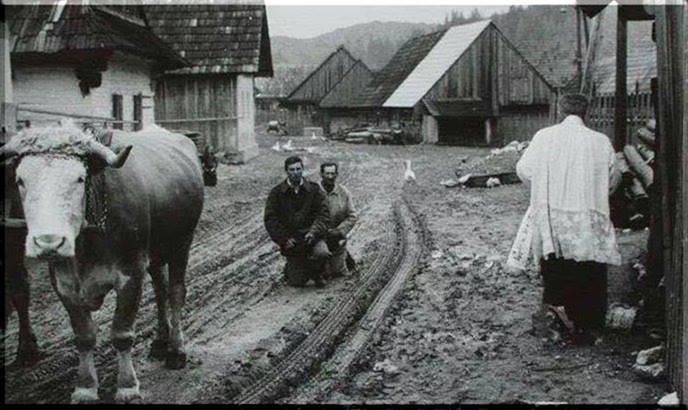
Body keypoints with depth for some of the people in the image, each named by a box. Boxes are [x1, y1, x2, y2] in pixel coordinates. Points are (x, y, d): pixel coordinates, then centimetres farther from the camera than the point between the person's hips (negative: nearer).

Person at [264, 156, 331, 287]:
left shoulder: (314, 189, 2)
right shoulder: (276, 193, 1)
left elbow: (323, 214, -3)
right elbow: (270, 220, -2)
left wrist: (314, 232, -21)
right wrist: (285, 239, -13)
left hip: (311, 236, 0)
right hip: (291, 240, 0)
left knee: (322, 253, -33)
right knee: (297, 281, -4)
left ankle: (316, 273, 2)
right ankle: (290, 269, 34)